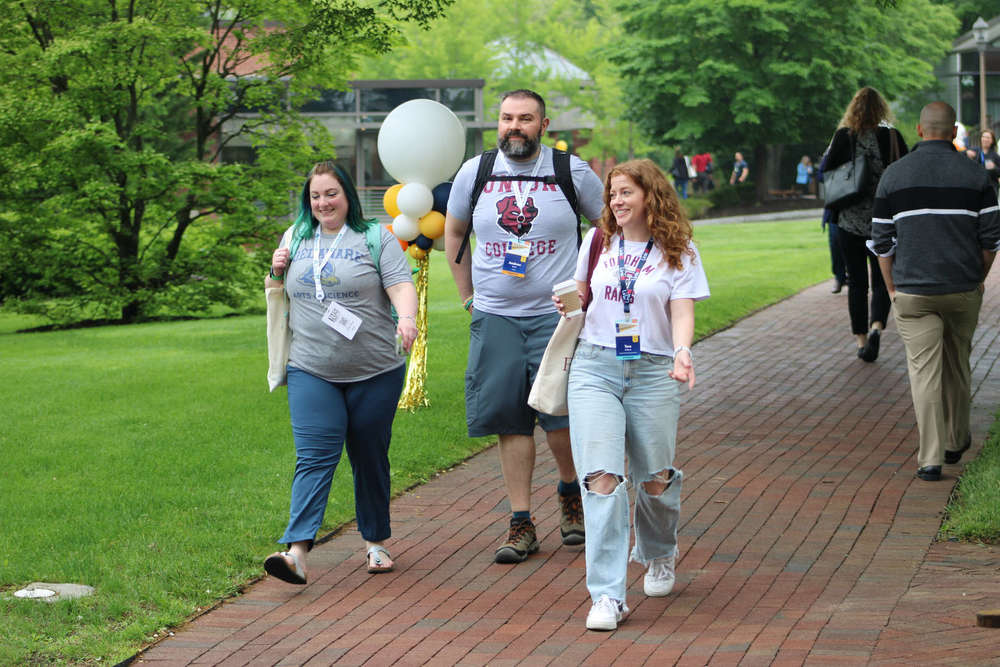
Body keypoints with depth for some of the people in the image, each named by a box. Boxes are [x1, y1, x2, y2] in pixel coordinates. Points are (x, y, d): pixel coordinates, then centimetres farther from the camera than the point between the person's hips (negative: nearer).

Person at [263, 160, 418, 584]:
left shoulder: (375, 238, 2)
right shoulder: (295, 239, 13)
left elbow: (400, 286, -8)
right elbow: (276, 297, 23)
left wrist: (407, 318, -28)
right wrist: (277, 273, 1)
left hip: (374, 373, -1)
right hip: (311, 372, 2)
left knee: (370, 458, 8)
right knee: (314, 457, -11)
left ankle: (376, 542, 25)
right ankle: (297, 552, -21)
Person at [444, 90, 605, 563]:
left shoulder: (571, 172, -1)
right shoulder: (475, 173, 5)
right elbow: (453, 234, 20)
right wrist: (468, 296, 17)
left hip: (557, 312, -2)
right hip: (495, 316, 2)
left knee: (559, 415, -11)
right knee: (510, 420, 1)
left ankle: (571, 490, 19)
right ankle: (521, 525, 7)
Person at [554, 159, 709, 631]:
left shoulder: (678, 251, 2)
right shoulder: (598, 240, 10)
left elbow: (682, 311, -5)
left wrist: (683, 352, -24)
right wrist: (570, 304, 0)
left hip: (653, 373, -1)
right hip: (595, 366, 1)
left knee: (654, 480, 5)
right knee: (602, 476, -13)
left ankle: (657, 556, 40)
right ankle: (607, 595, -15)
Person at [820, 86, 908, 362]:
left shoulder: (843, 137, -8)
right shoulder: (893, 137, -5)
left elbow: (825, 170, -3)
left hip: (850, 220, 0)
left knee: (857, 282, 10)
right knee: (882, 280, 8)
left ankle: (861, 339, 10)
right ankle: (876, 326, -15)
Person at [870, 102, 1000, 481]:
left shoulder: (894, 176, -1)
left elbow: (881, 242, 2)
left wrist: (892, 289, 12)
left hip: (913, 293, -1)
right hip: (964, 290, 1)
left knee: (924, 371, -1)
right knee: (957, 366, 18)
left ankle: (930, 458, -7)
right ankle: (956, 442, 31)